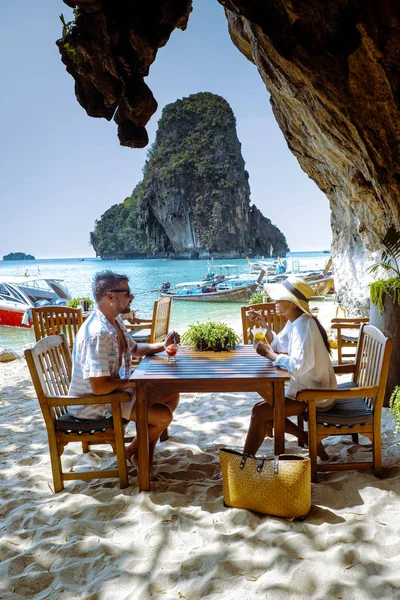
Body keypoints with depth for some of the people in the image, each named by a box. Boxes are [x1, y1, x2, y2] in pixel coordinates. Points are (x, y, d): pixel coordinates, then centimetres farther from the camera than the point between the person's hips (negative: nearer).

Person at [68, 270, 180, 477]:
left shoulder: (115, 321, 2)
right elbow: (99, 386, -33)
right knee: (163, 415, -17)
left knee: (171, 395, 11)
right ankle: (132, 451, 12)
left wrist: (162, 346, 3)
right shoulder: (97, 334, -30)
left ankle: (146, 452, 19)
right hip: (95, 404, -10)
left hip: (117, 389, 10)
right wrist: (130, 382, -16)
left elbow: (134, 349, 19)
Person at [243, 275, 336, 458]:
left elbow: (299, 365, -34)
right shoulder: (295, 321, 5)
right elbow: (279, 345, 14)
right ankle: (307, 439, 13)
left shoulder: (303, 325, -25)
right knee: (266, 405, 13)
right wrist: (264, 325, 0)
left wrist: (269, 354, -22)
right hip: (308, 387, 10)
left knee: (259, 412, -14)